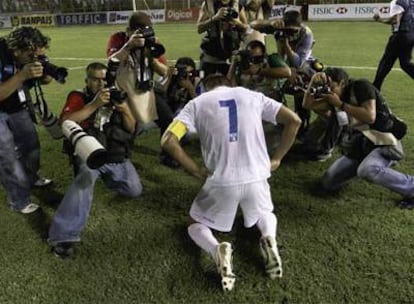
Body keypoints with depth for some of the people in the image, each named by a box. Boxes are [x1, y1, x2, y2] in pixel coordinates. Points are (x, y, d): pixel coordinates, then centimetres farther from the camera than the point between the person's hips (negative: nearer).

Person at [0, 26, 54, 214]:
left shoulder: (30, 56, -13)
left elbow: (44, 81, 0)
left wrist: (47, 72, -23)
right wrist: (22, 75, -43)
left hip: (17, 108, 6)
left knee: (31, 144, 14)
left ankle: (31, 179, 38)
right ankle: (19, 201, 7)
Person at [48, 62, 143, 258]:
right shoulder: (78, 97, 0)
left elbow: (131, 129, 8)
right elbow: (65, 122, -18)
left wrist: (124, 110, -13)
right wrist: (94, 105, -23)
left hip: (117, 156, 5)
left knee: (135, 191, -2)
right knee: (86, 177, -36)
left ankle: (107, 176, 28)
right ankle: (65, 235, -38)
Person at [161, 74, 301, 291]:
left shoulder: (197, 103, 2)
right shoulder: (252, 96, 8)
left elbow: (168, 141, -10)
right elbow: (294, 121, 5)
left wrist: (196, 171, 1)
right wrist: (276, 159, 11)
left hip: (221, 182, -2)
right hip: (256, 178, 2)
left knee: (196, 225, 24)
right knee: (265, 215, 35)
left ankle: (216, 250, -11)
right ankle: (269, 239, -1)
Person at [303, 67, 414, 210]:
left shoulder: (361, 87, -13)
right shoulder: (335, 97, 7)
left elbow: (370, 117, -26)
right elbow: (308, 104, 3)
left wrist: (341, 104, -20)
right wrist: (313, 83, -13)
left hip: (384, 144, -8)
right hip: (359, 148, 8)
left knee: (367, 170, -40)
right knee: (328, 183, 3)